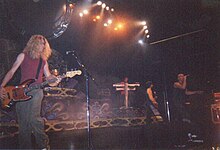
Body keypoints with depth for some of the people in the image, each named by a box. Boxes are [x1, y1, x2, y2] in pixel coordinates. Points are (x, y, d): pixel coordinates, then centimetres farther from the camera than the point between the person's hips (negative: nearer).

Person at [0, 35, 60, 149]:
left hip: (36, 91, 0)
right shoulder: (23, 56, 6)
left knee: (34, 118, -16)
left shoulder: (43, 60, 15)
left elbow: (48, 76, 18)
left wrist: (55, 79, -5)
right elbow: (11, 72, 1)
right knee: (23, 122, 4)